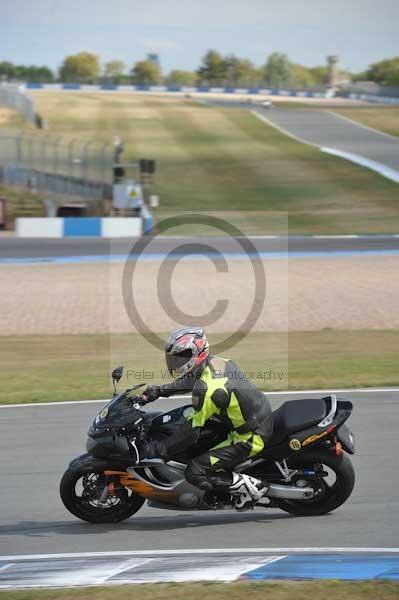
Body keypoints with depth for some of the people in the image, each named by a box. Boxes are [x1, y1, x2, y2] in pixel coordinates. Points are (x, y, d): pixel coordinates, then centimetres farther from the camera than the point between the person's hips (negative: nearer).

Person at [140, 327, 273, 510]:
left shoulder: (207, 389, -26)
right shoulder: (217, 362, 0)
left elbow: (191, 432, -23)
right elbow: (192, 381, 22)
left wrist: (158, 449, -15)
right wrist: (161, 390, 16)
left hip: (249, 439, -9)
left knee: (195, 473, -12)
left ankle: (250, 486, -7)